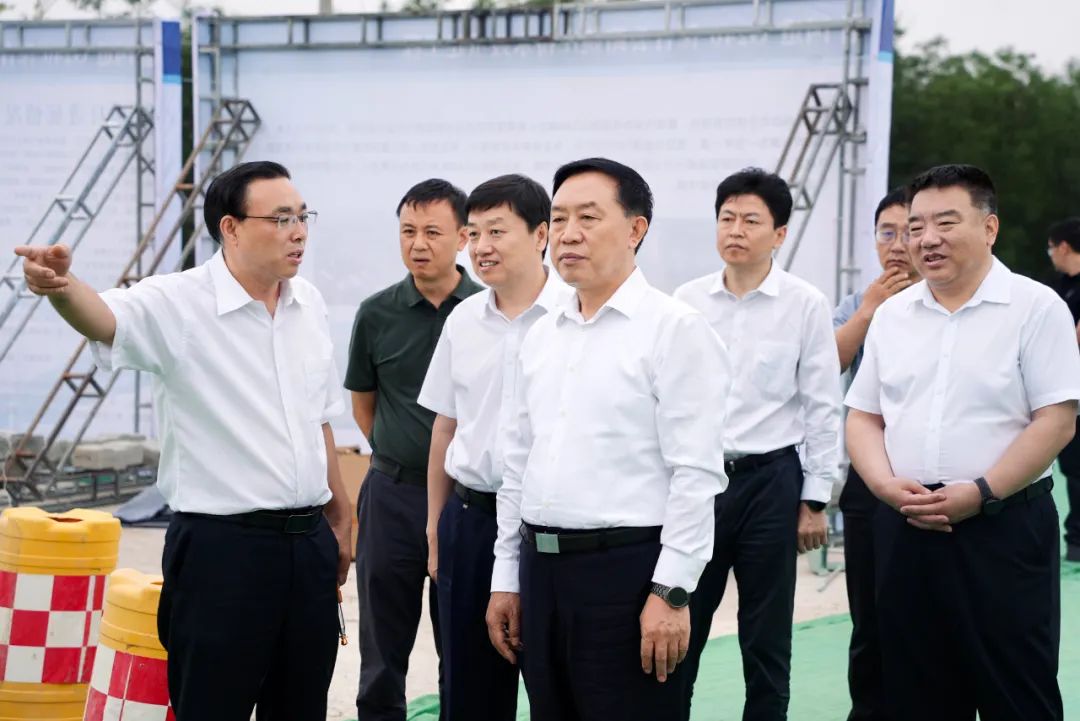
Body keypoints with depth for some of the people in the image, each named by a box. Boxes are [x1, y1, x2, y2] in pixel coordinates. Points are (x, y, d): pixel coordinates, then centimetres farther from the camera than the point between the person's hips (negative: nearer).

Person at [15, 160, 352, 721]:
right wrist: (62, 287, -54)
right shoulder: (179, 304, -11)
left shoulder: (309, 304, 9)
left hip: (309, 544, 6)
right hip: (221, 548, -6)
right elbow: (105, 317, -32)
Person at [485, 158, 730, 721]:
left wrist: (671, 592, -16)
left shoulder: (674, 328, -8)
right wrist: (506, 578, 15)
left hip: (626, 568, -6)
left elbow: (697, 472, -13)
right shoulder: (541, 336, 13)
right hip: (541, 568, 7)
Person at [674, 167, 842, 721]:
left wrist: (814, 501, -3)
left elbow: (822, 407, -2)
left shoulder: (805, 305, -5)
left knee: (766, 641, 9)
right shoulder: (687, 301, 2)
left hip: (769, 480, -2)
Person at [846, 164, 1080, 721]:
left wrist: (981, 493, -17)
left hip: (1003, 529, -5)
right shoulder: (892, 315, 12)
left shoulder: (1035, 308, -3)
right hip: (903, 530, 5)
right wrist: (887, 484, -5)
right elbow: (863, 417, 14)